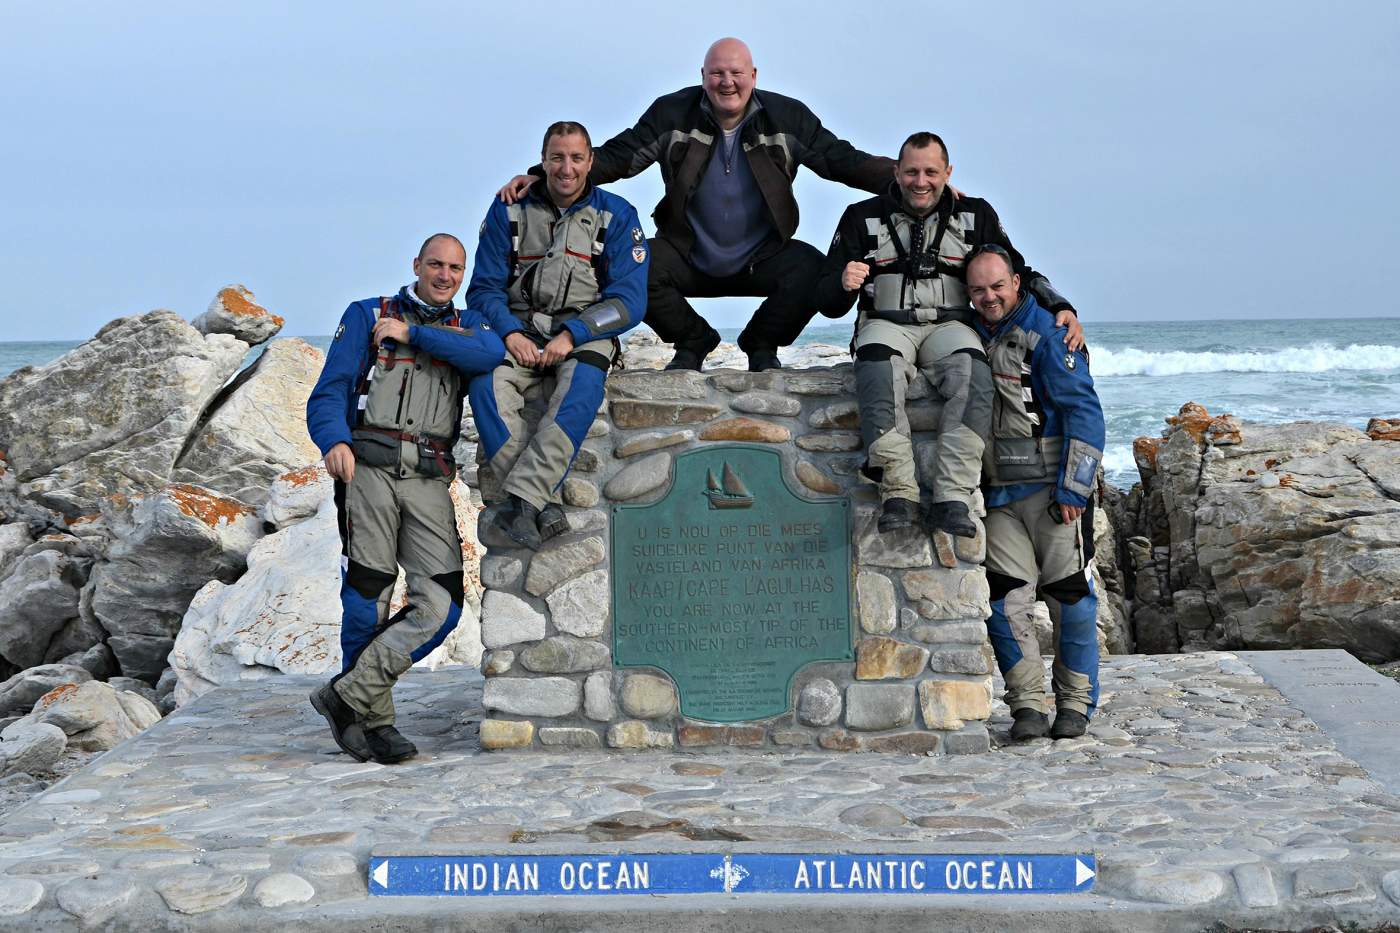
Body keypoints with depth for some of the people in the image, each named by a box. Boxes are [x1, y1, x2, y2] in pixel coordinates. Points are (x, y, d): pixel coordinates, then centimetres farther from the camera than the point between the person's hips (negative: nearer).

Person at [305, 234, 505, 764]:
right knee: (367, 604, -5)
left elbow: (491, 354, -6)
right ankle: (375, 721, 8)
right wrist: (334, 442, -19)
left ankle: (347, 697, -2)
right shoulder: (366, 316, 13)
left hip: (428, 482, 3)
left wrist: (413, 334, -8)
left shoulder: (467, 327, 20)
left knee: (441, 605, -10)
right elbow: (328, 395, 2)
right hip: (368, 469, -3)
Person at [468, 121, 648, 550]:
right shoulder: (509, 209, 8)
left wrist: (572, 334, -17)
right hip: (518, 329, 2)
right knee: (486, 383, -32)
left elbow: (629, 300, -3)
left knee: (581, 387, -37)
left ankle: (522, 498, -45)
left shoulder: (616, 215, 4)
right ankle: (544, 505, -40)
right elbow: (484, 288, 6)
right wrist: (510, 332, -14)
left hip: (586, 333, -1)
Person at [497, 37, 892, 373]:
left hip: (763, 258, 0)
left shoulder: (788, 118, -4)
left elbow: (842, 160, -1)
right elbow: (616, 156, -7)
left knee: (814, 271, -29)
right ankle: (693, 341, 4)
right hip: (690, 258, 0)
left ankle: (762, 344, 4)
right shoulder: (672, 114, -5)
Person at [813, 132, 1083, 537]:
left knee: (972, 375, -35)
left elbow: (1018, 274, 19)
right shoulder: (863, 218, 9)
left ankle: (953, 500, -38)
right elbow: (828, 303, 6)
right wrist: (843, 284, -19)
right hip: (887, 324, -1)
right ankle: (899, 495, -39)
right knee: (879, 370, -38)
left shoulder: (975, 216, 13)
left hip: (949, 325, 1)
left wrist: (1060, 307, 0)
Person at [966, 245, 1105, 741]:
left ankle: (1075, 704, 10)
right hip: (999, 494, 6)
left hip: (1053, 489, -5)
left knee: (1070, 595, -2)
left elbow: (1084, 412, -11)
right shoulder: (973, 338, 12)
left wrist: (1073, 489, -15)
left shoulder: (1047, 334, -7)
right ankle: (1027, 704, 5)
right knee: (1003, 597, -2)